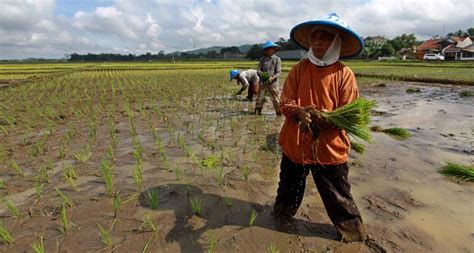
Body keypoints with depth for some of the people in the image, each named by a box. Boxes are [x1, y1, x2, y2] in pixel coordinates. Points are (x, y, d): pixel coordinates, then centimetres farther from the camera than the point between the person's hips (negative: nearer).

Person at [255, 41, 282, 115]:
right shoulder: (262, 59, 11)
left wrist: (272, 77, -22)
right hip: (263, 82, 2)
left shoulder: (277, 59, 4)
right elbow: (258, 69, 6)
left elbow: (278, 72, -3)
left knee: (276, 99, -3)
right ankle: (257, 112, 18)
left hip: (273, 82, -2)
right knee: (260, 98, 6)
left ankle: (279, 113, 4)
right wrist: (261, 73, -18)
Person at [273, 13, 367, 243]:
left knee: (338, 197, 13)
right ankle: (281, 216, 50)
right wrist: (299, 112, -25)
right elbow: (285, 103, -4)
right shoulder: (298, 69, -1)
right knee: (288, 188, 23)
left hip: (329, 148, -2)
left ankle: (353, 235, 37)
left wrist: (325, 119, -29)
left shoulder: (344, 74, -8)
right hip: (295, 144, 3)